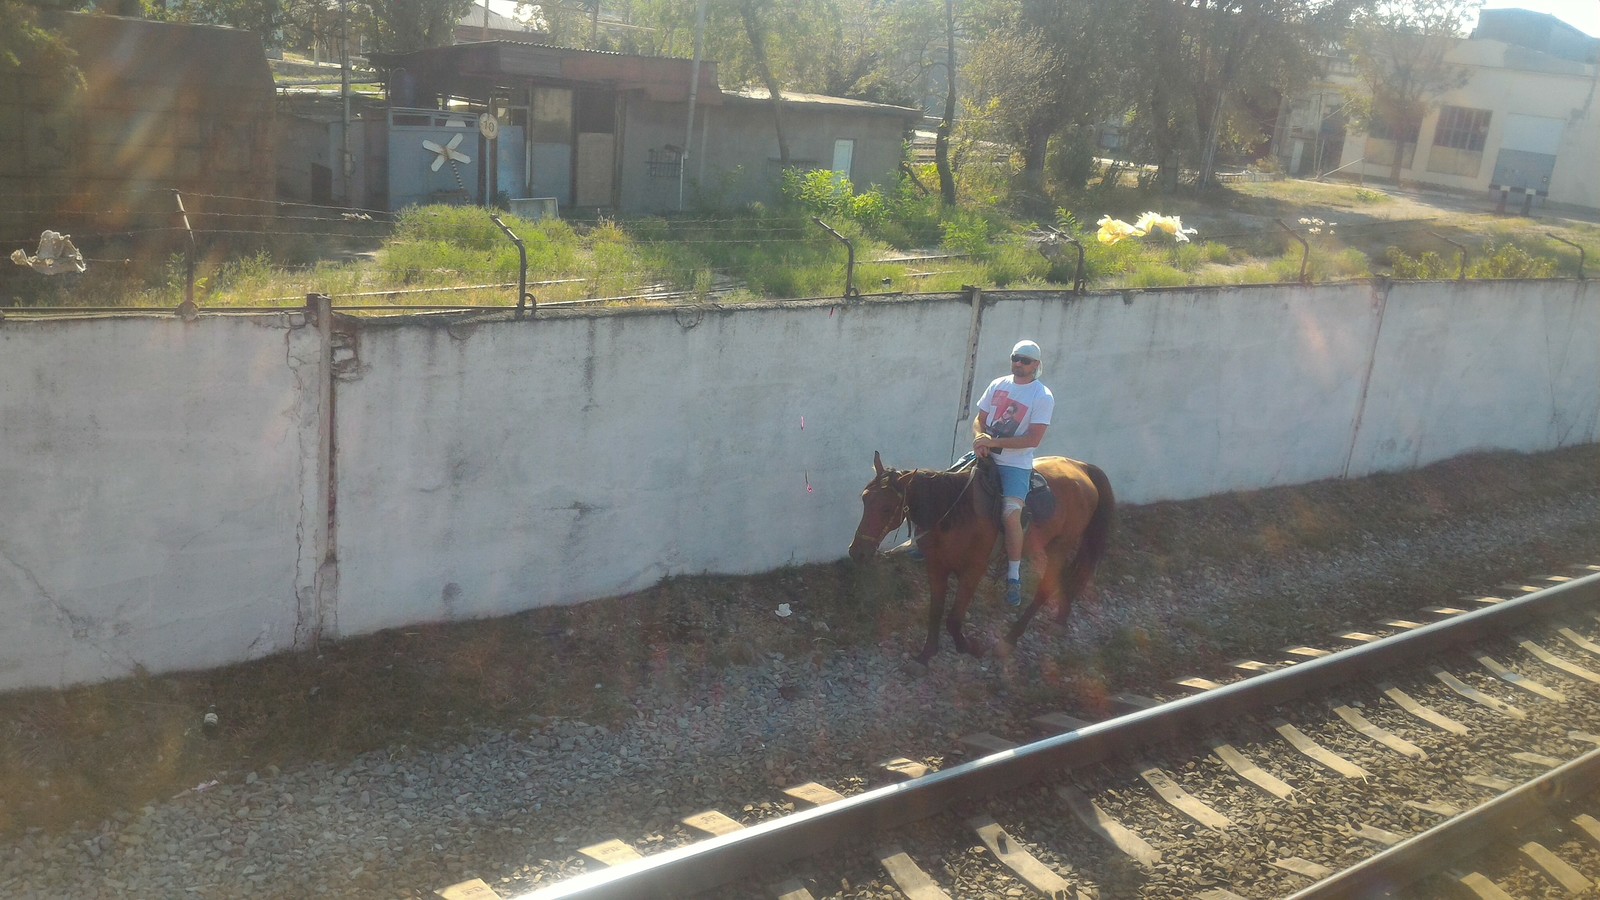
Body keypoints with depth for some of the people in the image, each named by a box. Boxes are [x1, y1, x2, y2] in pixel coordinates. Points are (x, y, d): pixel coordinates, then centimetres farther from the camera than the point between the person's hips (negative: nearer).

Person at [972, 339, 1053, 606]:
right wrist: (979, 439, -12)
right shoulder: (998, 385, 8)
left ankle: (1014, 575, -6)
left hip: (1016, 464, -5)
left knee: (1011, 514, -23)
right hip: (986, 454, 5)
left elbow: (1033, 439, -15)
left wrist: (994, 442, -19)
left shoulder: (1043, 397, -8)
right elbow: (979, 419, 11)